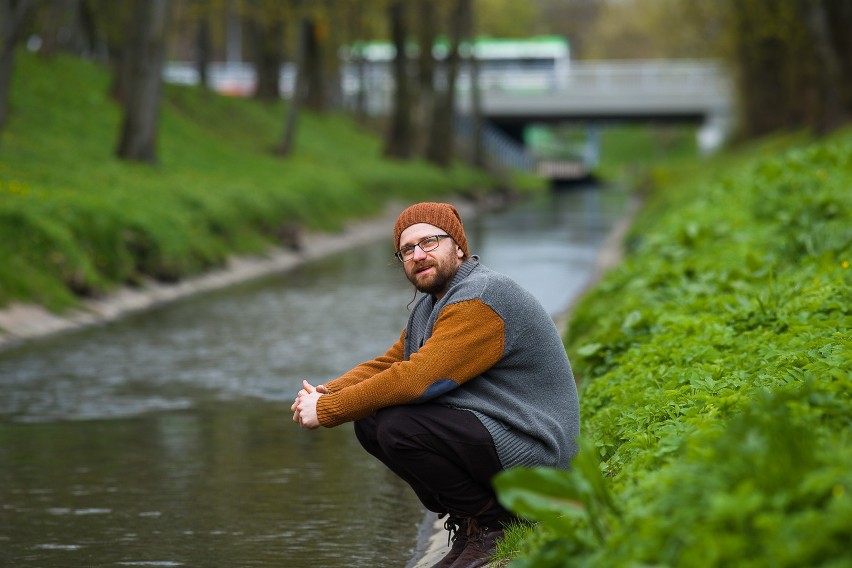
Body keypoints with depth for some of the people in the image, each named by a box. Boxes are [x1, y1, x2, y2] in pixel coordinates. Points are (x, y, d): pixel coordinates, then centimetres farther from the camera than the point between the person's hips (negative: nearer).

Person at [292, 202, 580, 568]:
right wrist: (325, 393, -7)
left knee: (399, 428, -25)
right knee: (369, 422, 1)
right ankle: (466, 522, 8)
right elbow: (386, 364, 14)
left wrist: (327, 411, -19)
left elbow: (416, 379, -27)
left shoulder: (479, 300, -20)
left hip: (529, 451, -10)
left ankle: (491, 523, -8)